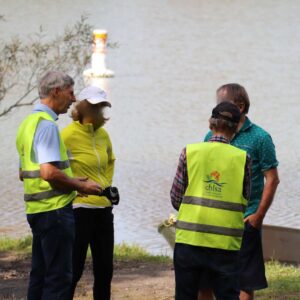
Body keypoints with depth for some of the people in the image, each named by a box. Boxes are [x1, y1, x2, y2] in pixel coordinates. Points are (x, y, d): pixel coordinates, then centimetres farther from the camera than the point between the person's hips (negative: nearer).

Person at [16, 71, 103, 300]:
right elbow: (49, 172, -25)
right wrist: (80, 186, -10)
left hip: (36, 209, 10)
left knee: (40, 274, 14)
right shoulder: (47, 124, -15)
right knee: (59, 277, -7)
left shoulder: (29, 122, 16)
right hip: (54, 209, -10)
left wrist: (72, 181, 19)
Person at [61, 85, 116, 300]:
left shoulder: (103, 135, 8)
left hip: (104, 208, 7)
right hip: (79, 208, -7)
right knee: (74, 269, -4)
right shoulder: (68, 135, -12)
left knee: (105, 268, 12)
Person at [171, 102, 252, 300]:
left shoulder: (190, 152, -2)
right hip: (226, 244, 0)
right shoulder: (242, 158, -2)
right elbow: (245, 200, 6)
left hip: (189, 239, 0)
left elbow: (176, 199, 3)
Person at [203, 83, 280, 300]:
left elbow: (272, 180, -5)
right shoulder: (212, 136, 7)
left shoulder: (259, 138, -5)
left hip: (245, 220, -4)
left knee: (245, 282, 2)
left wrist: (258, 216, -11)